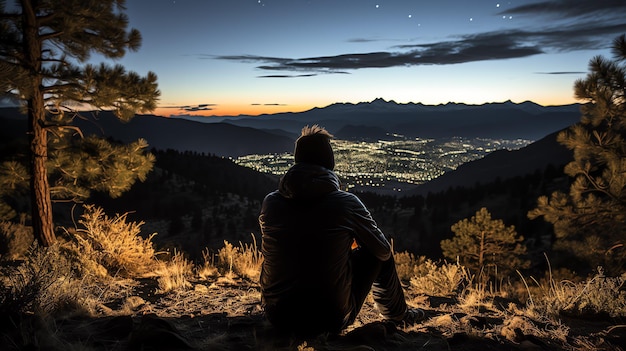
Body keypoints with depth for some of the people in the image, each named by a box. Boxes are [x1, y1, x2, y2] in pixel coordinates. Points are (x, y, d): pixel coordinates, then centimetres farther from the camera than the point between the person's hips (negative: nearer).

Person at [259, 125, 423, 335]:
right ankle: (398, 315, 39)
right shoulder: (347, 203, -14)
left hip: (277, 318, 3)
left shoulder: (270, 202, -7)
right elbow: (383, 250, 2)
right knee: (377, 254, 16)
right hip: (331, 321, -3)